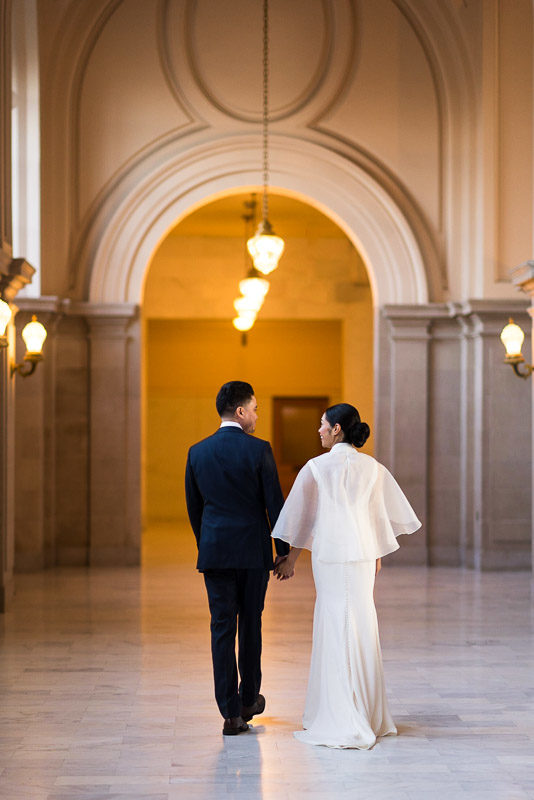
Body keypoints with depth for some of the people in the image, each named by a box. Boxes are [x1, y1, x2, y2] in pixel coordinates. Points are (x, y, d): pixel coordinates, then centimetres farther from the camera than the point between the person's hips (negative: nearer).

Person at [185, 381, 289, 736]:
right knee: (251, 626, 14)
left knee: (222, 629, 2)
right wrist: (283, 550, 1)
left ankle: (231, 713, 0)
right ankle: (249, 699, 28)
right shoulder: (258, 450, -8)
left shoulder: (198, 452, 3)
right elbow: (274, 504, -8)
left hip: (215, 552, 2)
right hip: (254, 552, -2)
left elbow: (193, 507, 11)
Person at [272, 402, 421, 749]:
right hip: (364, 555, 4)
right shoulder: (373, 468, 5)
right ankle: (369, 716, 20)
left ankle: (342, 723, 0)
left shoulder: (317, 467, -6)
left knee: (336, 632, -1)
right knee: (362, 627, 12)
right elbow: (384, 514, 11)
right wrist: (378, 555, 24)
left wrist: (291, 559, 11)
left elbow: (304, 518, 1)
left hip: (331, 556, -4)